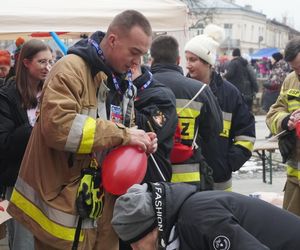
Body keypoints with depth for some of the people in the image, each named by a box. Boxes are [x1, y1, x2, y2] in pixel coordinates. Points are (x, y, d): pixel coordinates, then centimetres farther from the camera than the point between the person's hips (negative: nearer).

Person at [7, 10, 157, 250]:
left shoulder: (123, 82, 13)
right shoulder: (71, 69, -14)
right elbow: (57, 125, -29)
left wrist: (139, 142, -2)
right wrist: (121, 135, -24)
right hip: (65, 204, -8)